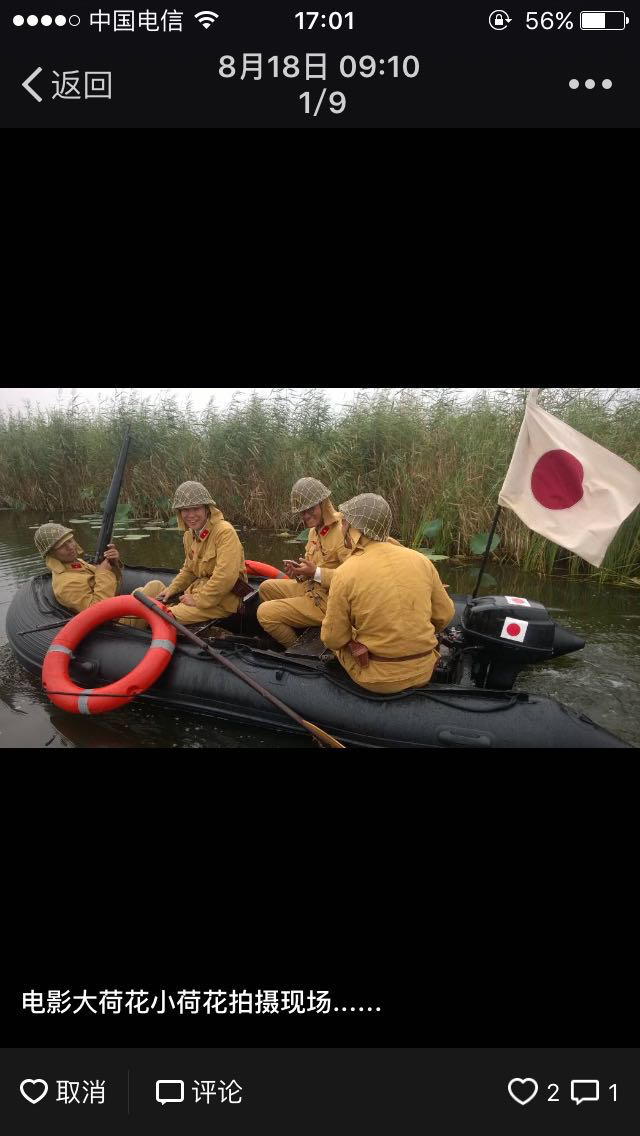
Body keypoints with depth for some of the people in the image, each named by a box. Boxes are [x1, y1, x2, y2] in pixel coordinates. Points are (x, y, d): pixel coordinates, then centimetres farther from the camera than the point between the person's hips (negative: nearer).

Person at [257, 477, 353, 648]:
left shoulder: (342, 530, -20)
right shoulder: (315, 530, 9)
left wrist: (315, 573, -27)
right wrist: (299, 571, -5)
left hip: (328, 601, -10)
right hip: (311, 589, 10)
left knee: (265, 612, -12)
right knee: (266, 587, 17)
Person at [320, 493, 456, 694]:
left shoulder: (345, 573, -16)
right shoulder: (420, 560, -5)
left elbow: (333, 639, -10)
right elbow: (445, 615, 3)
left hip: (377, 681, -4)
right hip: (424, 673, 4)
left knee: (339, 644, 24)